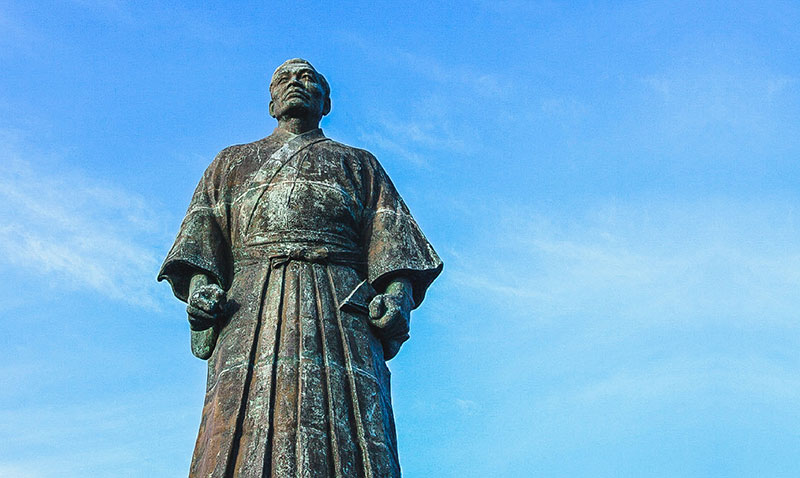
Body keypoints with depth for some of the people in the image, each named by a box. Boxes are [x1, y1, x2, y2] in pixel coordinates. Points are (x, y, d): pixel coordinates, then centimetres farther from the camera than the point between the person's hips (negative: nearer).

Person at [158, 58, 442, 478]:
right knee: (244, 430, -22)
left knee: (347, 441, -21)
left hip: (341, 305, 0)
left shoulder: (359, 164, 32)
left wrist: (398, 291, -5)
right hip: (251, 305, 1)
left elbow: (389, 231, 16)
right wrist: (198, 283, -2)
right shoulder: (232, 162, 35)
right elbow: (203, 226, 20)